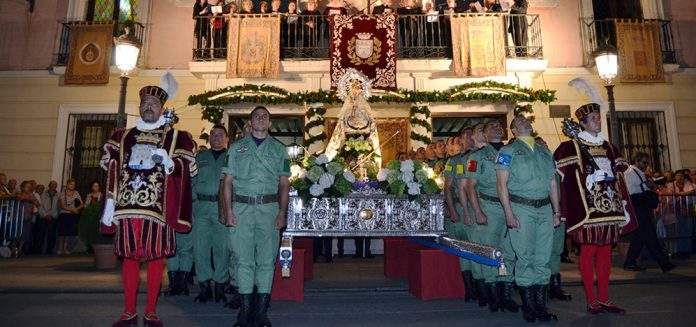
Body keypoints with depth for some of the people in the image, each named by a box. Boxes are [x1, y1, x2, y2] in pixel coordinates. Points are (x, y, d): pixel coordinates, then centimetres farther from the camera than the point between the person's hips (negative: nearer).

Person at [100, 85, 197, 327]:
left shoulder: (175, 136, 8)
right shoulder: (123, 136, 17)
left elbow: (186, 168, 2)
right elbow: (112, 170, 13)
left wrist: (169, 162, -19)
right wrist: (110, 204, 6)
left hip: (157, 207, -2)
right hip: (127, 205, 3)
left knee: (155, 257, 2)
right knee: (129, 256, 7)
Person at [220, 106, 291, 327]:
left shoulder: (279, 149, 11)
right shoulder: (237, 147, 11)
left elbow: (284, 184, 8)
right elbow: (228, 181, 7)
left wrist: (282, 213, -2)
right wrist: (228, 210, -4)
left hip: (269, 208, 0)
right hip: (242, 208, 0)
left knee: (266, 260, 2)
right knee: (244, 260, 2)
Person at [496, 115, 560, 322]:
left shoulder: (545, 151, 18)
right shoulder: (508, 151, 2)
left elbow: (553, 183, 18)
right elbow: (502, 184, -6)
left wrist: (557, 211, 11)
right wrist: (508, 213, -14)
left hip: (545, 209, 5)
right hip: (521, 208, -5)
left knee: (543, 258, 7)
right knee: (525, 258, -1)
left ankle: (541, 305, 16)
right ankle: (528, 307, 10)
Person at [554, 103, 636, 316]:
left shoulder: (608, 147, 17)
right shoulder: (572, 146, -2)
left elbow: (619, 172, 23)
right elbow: (561, 172, -7)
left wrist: (621, 203, 18)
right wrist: (590, 179, -11)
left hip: (610, 206, 6)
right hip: (588, 208, -6)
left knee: (605, 252, 9)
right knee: (588, 252, -2)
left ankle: (604, 298, 17)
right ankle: (591, 300, 7)